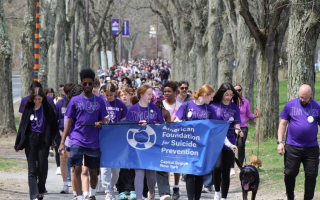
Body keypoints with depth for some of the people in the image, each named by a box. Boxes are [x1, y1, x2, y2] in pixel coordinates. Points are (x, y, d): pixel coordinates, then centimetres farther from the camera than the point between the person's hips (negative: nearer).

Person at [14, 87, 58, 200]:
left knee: (42, 168, 2)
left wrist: (51, 138, -6)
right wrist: (18, 144, 8)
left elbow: (53, 125, 3)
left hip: (43, 140, -1)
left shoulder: (48, 109, -2)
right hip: (30, 140, 1)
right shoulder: (28, 109, 3)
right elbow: (22, 126, 7)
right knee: (32, 169, -5)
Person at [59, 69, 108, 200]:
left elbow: (104, 120, 14)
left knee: (93, 172, 9)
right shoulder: (75, 101, 5)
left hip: (94, 142, 2)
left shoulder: (99, 101, 9)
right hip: (77, 141, -2)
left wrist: (100, 123, -12)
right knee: (77, 170, -12)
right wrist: (62, 142, 0)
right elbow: (69, 122, 6)